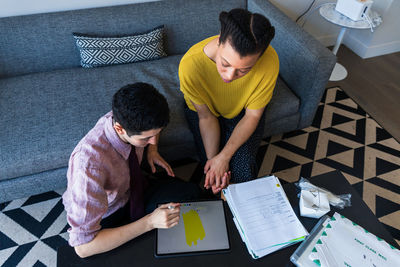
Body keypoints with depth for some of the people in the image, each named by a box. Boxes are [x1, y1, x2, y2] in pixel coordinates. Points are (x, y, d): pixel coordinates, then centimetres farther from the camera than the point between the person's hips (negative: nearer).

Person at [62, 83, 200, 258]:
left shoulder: (129, 117, -23)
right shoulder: (89, 164, -41)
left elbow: (153, 124, 6)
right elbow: (83, 247, -38)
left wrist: (153, 150, -12)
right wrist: (150, 222, -40)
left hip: (134, 188, 5)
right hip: (103, 219, -4)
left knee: (194, 193, -11)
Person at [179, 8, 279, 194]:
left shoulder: (269, 62, -35)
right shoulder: (190, 64, -37)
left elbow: (252, 116, -20)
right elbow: (206, 117, -21)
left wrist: (224, 156, -26)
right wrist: (212, 159, -28)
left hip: (243, 112, 1)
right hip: (204, 109, 0)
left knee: (243, 167, -18)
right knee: (213, 174, -17)